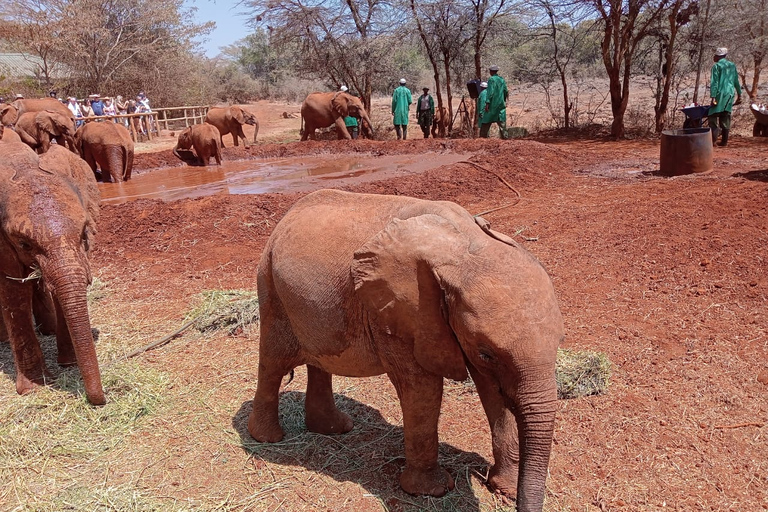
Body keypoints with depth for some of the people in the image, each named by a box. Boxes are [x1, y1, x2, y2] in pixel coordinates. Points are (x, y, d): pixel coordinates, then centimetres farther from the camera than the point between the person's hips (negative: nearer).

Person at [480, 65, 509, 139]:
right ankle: (504, 136, -1)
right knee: (502, 122, 5)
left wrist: (487, 103, -18)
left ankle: (483, 136, 4)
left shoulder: (491, 79, -8)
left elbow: (490, 92, -16)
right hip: (501, 104, 5)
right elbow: (506, 92, 12)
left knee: (486, 122, 2)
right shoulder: (502, 80, 10)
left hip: (493, 104, -5)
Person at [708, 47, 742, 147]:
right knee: (726, 117, 9)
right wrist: (739, 94, 24)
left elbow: (714, 82, -12)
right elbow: (736, 81, 18)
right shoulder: (732, 65, 15)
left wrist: (713, 97, -16)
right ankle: (724, 140, 9)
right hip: (730, 94, 6)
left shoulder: (716, 66, -4)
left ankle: (715, 132, -28)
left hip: (720, 94, -6)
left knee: (713, 115, -5)